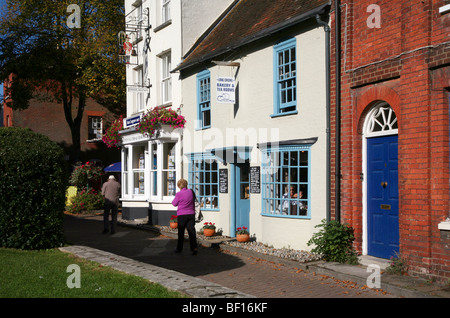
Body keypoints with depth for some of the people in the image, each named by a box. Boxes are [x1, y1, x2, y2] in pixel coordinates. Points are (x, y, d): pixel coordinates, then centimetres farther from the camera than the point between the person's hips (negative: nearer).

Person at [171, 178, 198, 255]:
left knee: (181, 232, 9)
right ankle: (194, 247, -18)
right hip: (191, 214, 3)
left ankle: (179, 249, 19)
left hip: (182, 215, -3)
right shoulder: (191, 192, 5)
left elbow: (174, 204, 4)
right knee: (191, 231, -2)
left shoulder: (179, 194, -8)